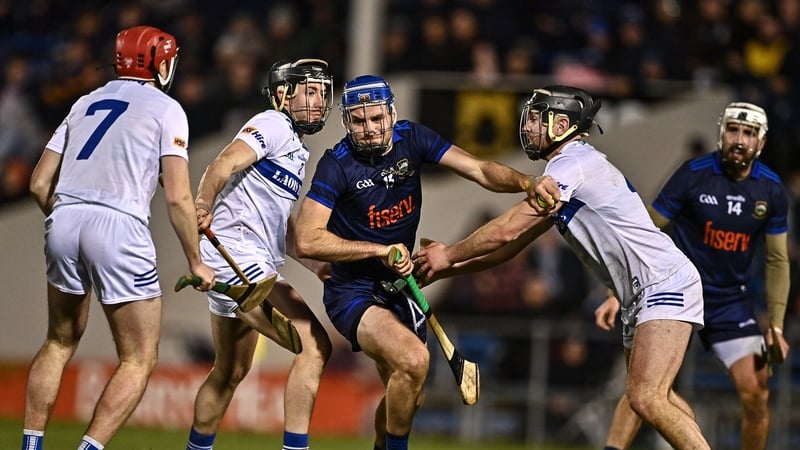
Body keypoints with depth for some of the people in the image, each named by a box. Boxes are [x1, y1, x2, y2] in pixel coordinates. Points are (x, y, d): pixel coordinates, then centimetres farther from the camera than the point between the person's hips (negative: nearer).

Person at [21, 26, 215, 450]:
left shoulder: (86, 103, 20)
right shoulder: (165, 109, 5)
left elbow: (39, 184, 17)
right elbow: (178, 197, -4)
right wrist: (196, 262, 5)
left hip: (64, 221, 5)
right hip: (118, 227, -5)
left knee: (60, 343, 24)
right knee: (139, 360, 4)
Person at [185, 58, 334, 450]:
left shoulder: (296, 151, 25)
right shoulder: (273, 125, -5)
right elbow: (223, 165, -22)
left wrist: (315, 266, 18)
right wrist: (203, 208, -38)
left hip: (257, 265, 11)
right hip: (237, 255, -11)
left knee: (231, 371, 21)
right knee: (314, 344, -18)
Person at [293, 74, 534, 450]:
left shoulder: (412, 139, -6)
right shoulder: (337, 165, -20)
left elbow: (479, 170, -11)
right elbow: (307, 240, -25)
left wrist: (527, 183, -31)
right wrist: (381, 250, -26)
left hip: (399, 287, 6)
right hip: (353, 292, -6)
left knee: (408, 397, 17)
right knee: (414, 360, -30)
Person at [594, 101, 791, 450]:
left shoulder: (771, 190, -2)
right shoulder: (694, 174, -12)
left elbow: (777, 260, 8)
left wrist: (776, 326, 2)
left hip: (732, 301, 3)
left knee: (756, 393, -6)